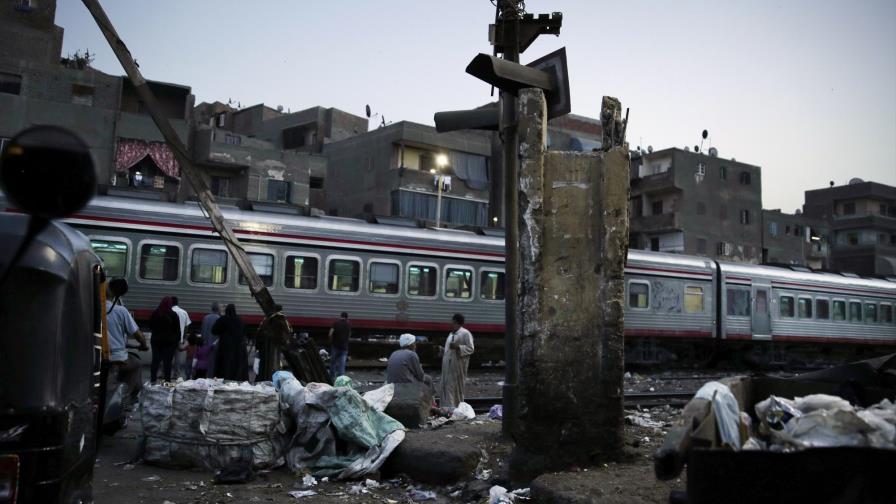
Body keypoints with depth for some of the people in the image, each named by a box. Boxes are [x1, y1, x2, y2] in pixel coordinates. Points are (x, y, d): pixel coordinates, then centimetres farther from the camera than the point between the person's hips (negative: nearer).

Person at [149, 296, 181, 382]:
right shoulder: (173, 315, -8)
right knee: (167, 362, -1)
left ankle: (152, 380, 12)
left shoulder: (155, 313, 1)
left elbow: (150, 326, 12)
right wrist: (177, 340, 5)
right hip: (170, 341, -3)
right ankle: (167, 381, 0)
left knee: (155, 360, 10)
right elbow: (177, 330, -5)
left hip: (156, 340, 3)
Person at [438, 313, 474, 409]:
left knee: (455, 388, -5)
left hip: (458, 366, -8)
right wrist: (442, 351, 13)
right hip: (448, 366, 8)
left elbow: (470, 349, -13)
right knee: (445, 388, 6)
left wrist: (458, 347, -23)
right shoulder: (451, 334, 18)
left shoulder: (465, 334, -8)